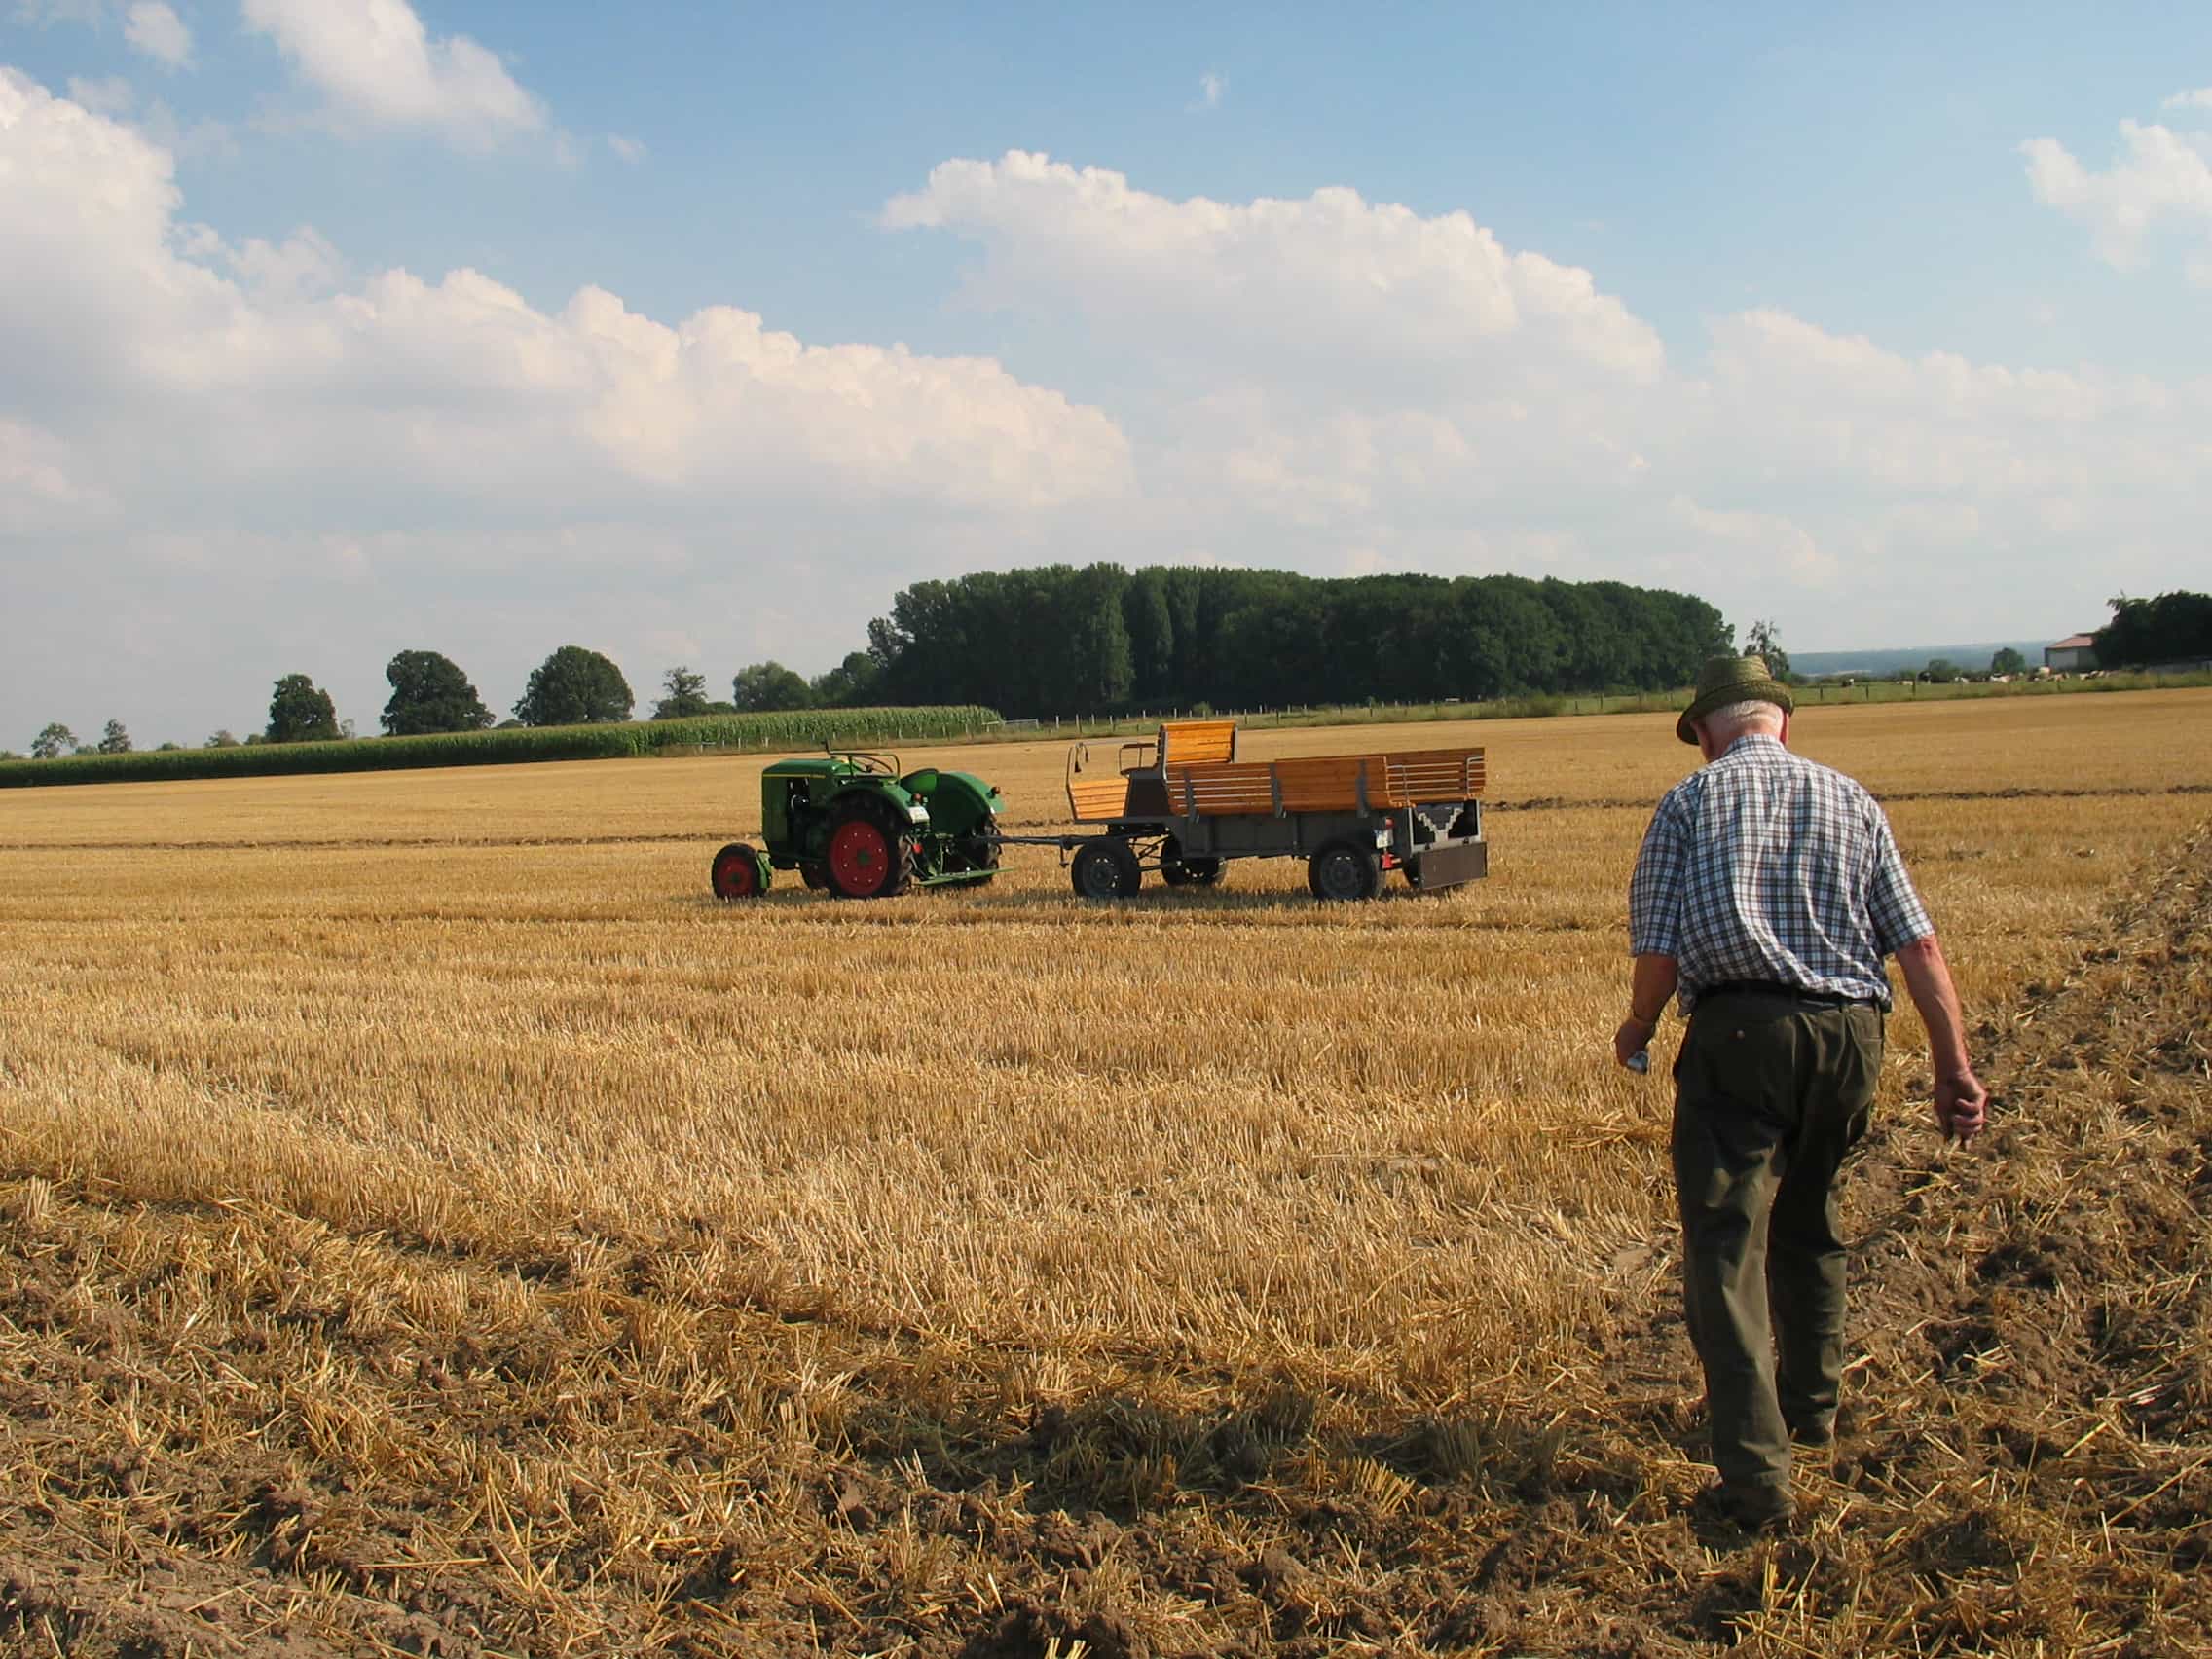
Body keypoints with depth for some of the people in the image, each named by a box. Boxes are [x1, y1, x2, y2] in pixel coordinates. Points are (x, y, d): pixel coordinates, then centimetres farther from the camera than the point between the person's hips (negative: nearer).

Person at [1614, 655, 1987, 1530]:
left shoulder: (1690, 800, 3)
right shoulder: (1850, 800, 12)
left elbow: (1658, 947, -5)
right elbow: (1918, 943, 5)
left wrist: (1637, 1031, 13)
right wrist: (1953, 1065, 6)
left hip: (1739, 1031, -4)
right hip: (1849, 1034, 5)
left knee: (1725, 1246, -3)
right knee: (1806, 1223, 25)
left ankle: (1758, 1479, -10)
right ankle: (1810, 1404, 42)